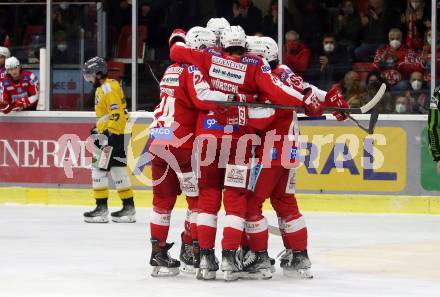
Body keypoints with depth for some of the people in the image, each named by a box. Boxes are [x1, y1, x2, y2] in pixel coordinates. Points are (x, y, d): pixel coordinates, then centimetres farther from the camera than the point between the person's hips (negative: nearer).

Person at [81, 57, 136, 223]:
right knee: (117, 170, 11)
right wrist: (98, 129, 30)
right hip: (107, 134, 11)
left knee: (99, 169, -9)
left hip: (112, 134, -11)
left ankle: (101, 209, -8)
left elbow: (117, 112, -22)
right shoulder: (103, 88, 18)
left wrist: (109, 133, -25)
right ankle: (128, 207, 13)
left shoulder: (108, 88, -15)